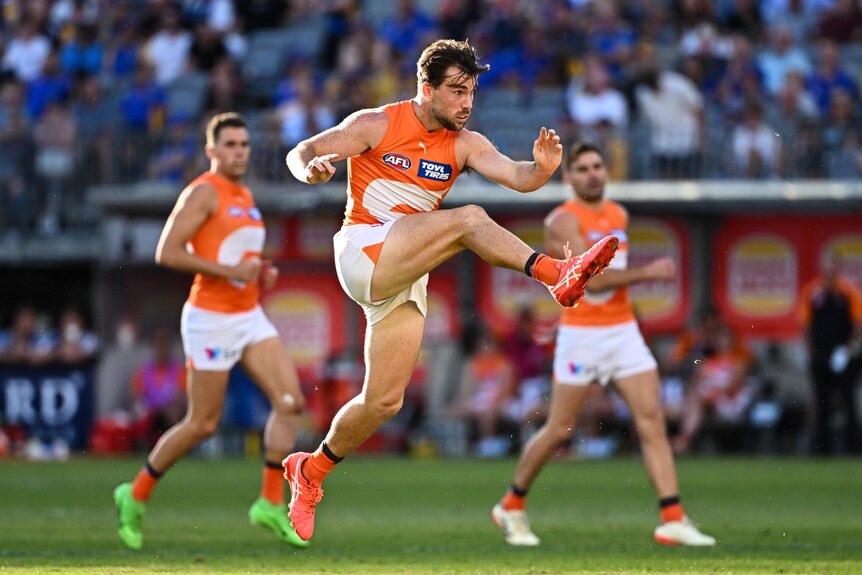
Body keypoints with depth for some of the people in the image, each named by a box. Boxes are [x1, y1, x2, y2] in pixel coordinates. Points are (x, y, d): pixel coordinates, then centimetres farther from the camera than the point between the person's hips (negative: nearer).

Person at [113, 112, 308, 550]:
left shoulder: (245, 198, 15)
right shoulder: (203, 192, -11)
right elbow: (167, 253, -19)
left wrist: (261, 273, 8)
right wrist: (229, 271, -22)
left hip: (250, 317, 8)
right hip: (211, 320, -8)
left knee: (291, 401, -8)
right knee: (203, 424, -1)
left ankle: (271, 503, -2)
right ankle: (136, 497, 16)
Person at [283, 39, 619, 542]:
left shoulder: (465, 145, 6)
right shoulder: (377, 125, -3)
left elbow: (514, 175, -10)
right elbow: (302, 152, -7)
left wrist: (541, 170, -32)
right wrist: (311, 168, -31)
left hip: (406, 279, 6)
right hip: (363, 251, -5)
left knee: (384, 400, 4)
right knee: (469, 219, -26)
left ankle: (310, 472, 23)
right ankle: (558, 275, -42)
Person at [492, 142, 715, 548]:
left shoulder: (619, 216, 13)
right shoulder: (563, 220, -10)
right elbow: (591, 277, -20)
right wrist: (647, 273, -17)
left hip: (624, 329, 6)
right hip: (581, 334, -6)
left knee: (652, 419, -7)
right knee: (559, 430, 2)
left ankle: (673, 519, -12)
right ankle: (512, 507, 21)